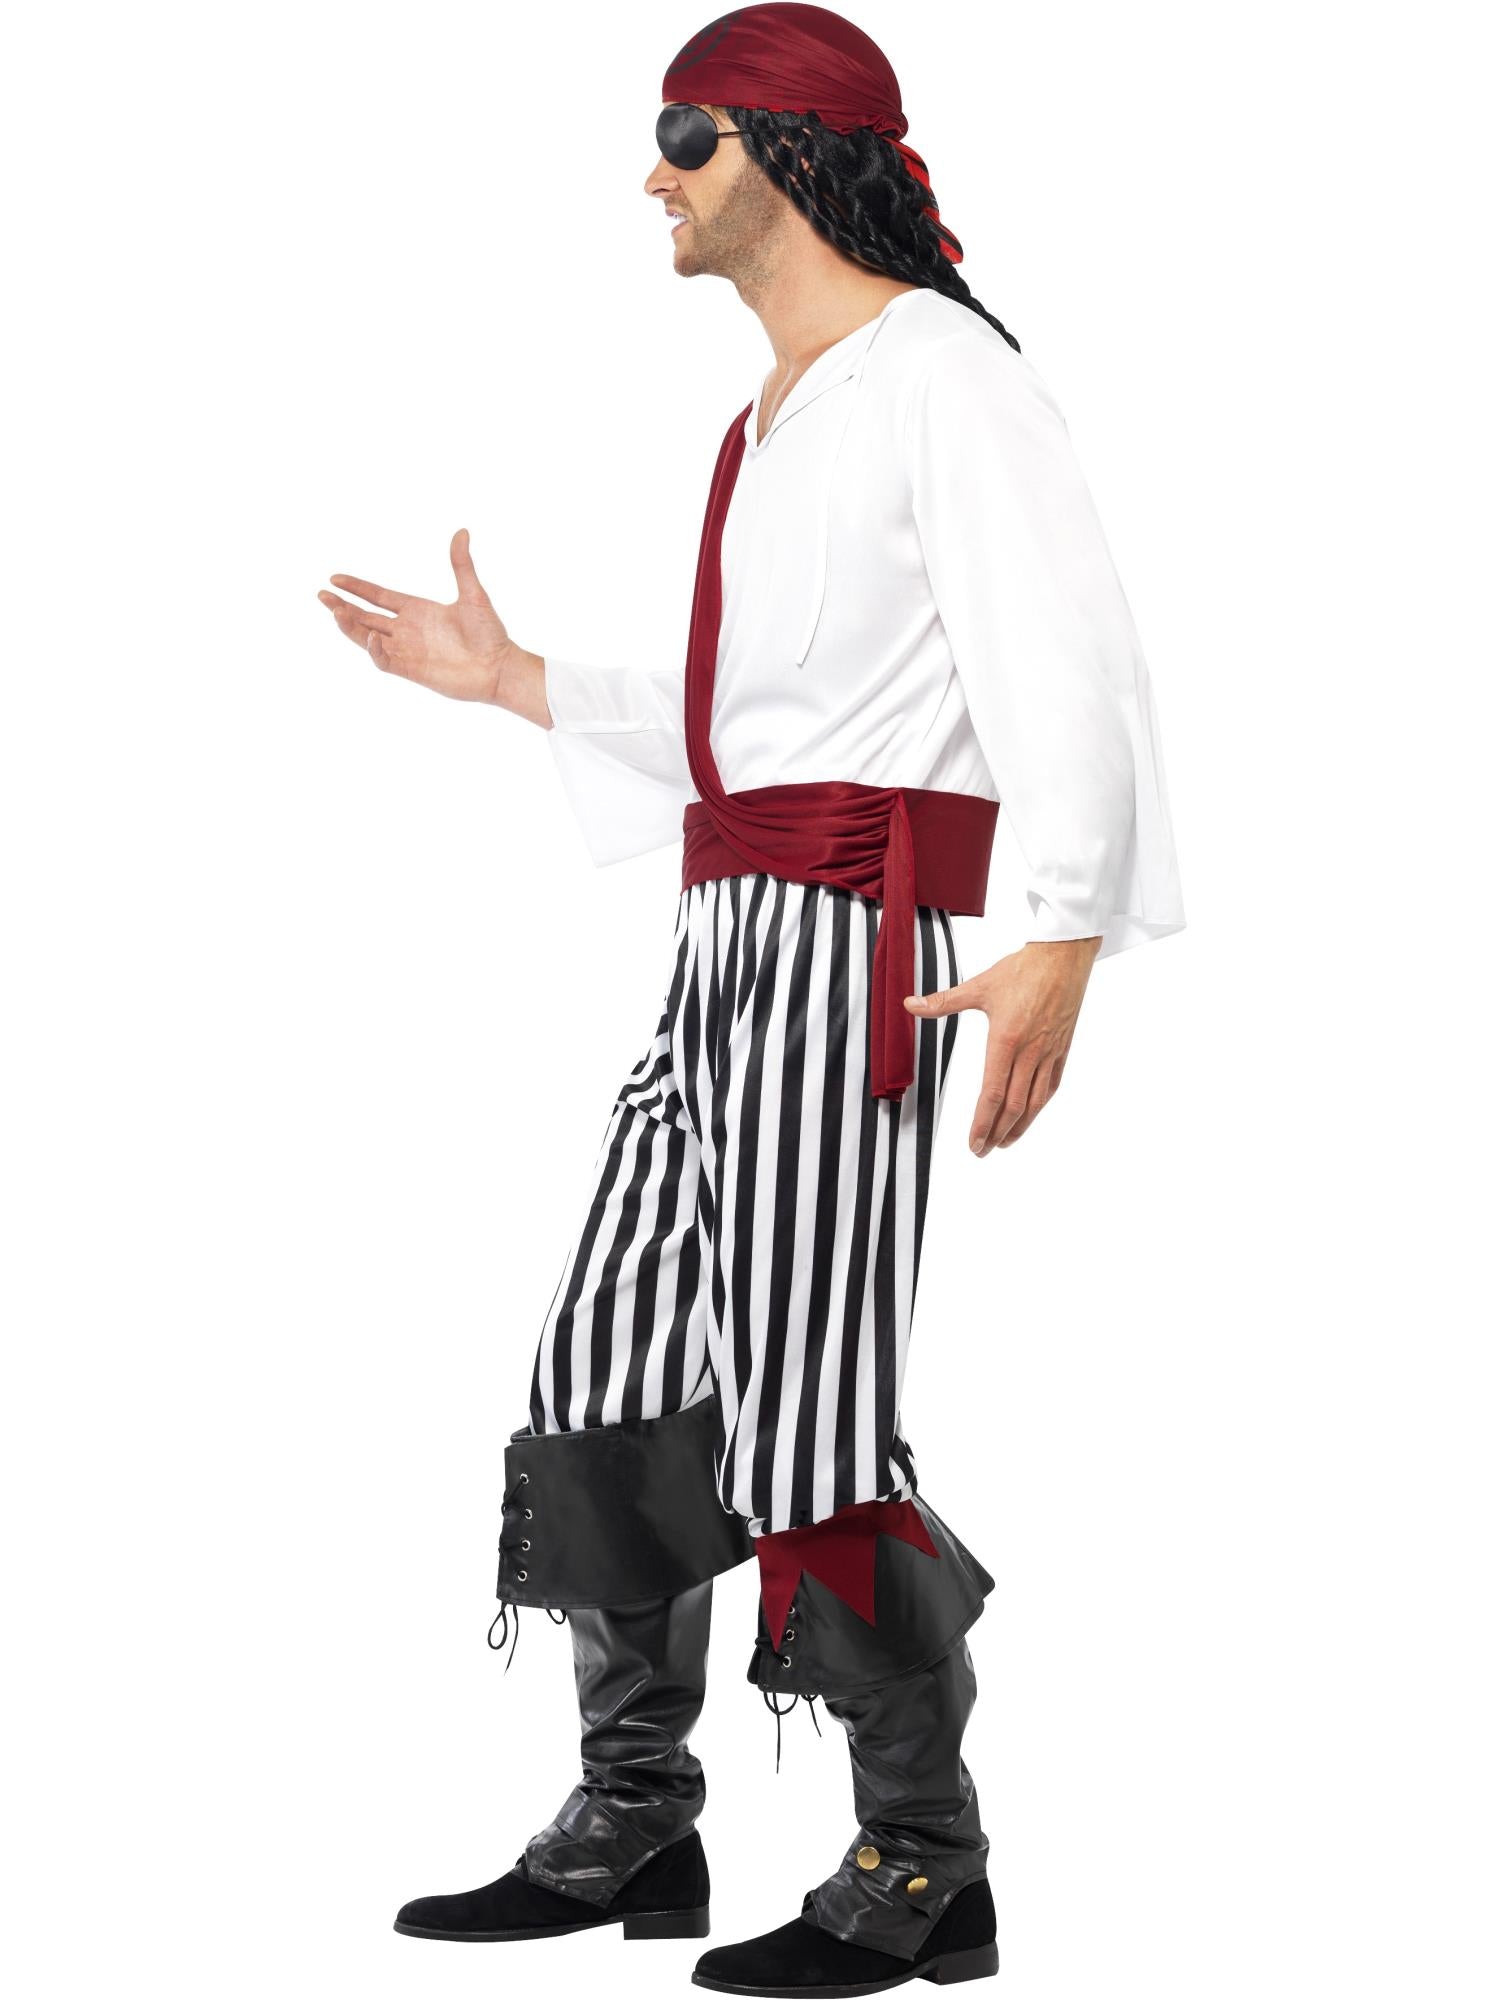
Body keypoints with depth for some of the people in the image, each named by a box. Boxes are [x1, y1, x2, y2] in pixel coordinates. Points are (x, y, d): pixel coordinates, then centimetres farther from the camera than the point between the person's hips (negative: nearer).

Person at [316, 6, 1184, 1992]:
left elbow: (1073, 666, -20)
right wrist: (508, 680, 25)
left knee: (806, 1418, -9)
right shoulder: (777, 415, 21)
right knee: (604, 1384, 9)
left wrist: (1066, 947, -33)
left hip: (851, 930, -10)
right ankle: (633, 1829, 19)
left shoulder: (945, 377, -8)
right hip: (732, 932, 10)